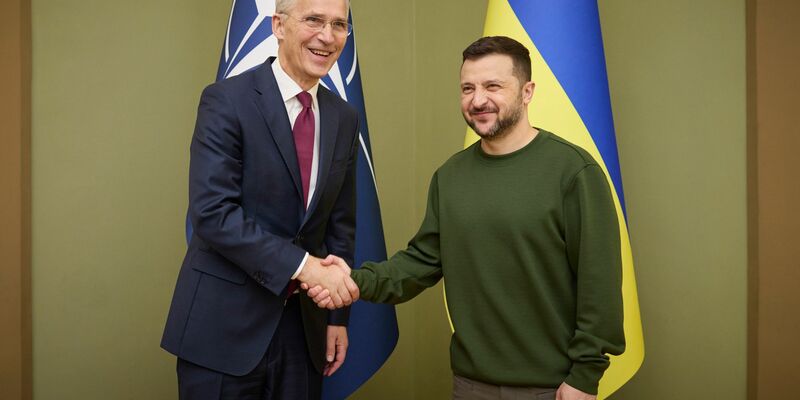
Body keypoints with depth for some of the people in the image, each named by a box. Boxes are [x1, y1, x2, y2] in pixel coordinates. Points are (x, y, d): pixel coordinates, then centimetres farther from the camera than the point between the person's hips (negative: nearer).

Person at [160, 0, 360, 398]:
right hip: (225, 325, -5)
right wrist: (302, 265, -25)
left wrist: (337, 315, 9)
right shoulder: (227, 100, -11)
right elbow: (212, 212, -19)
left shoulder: (344, 118, 6)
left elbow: (340, 223, 10)